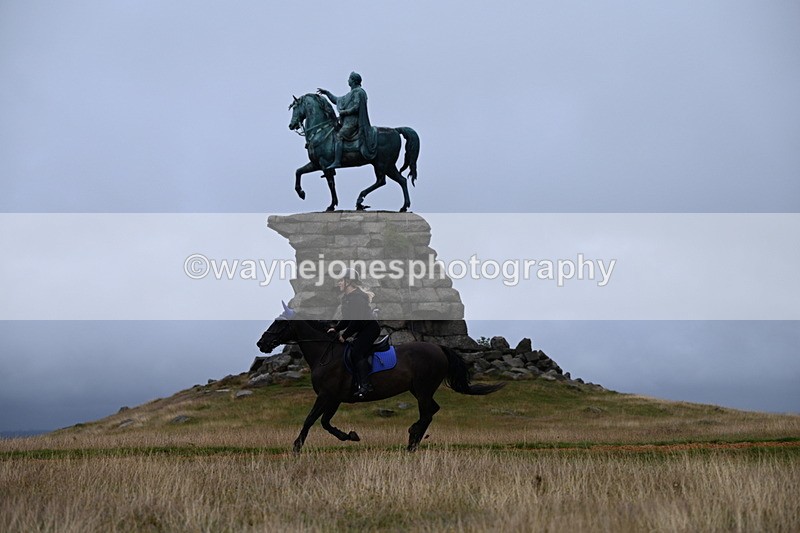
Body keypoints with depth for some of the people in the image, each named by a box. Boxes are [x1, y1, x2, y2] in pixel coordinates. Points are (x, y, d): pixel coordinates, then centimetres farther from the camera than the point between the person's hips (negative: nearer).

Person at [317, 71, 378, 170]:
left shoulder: (358, 92, -6)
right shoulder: (352, 93, 24)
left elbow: (356, 108, -17)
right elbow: (338, 100, 33)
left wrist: (343, 112, -12)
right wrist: (326, 92, 31)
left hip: (353, 121, -11)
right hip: (348, 121, 11)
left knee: (338, 136, -23)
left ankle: (337, 161, -33)